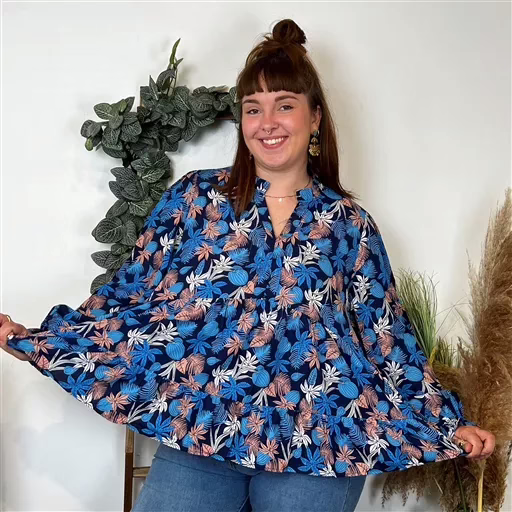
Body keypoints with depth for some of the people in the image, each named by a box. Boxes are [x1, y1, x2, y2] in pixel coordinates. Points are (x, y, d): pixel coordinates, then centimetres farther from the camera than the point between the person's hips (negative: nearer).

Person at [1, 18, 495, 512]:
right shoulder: (194, 196, 5)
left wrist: (447, 425, 2)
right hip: (199, 432, 0)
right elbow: (130, 299, 4)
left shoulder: (349, 222, 7)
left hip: (318, 445, 0)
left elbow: (387, 338, 8)